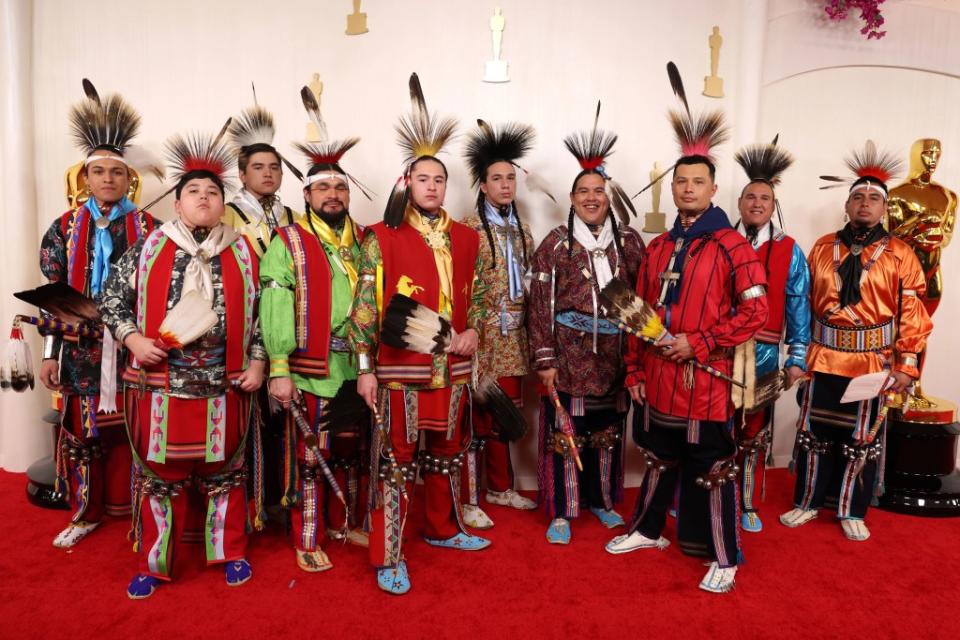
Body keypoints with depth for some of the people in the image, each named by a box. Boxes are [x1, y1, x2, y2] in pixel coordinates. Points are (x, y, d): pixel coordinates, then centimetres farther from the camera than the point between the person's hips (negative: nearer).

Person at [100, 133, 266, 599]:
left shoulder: (244, 254, 5)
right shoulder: (146, 249, 4)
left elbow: (258, 314, 7)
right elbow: (113, 300, 8)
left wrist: (257, 362, 0)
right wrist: (133, 338, -7)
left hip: (225, 386, 0)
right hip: (160, 383, 0)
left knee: (224, 472, 12)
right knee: (159, 474, 10)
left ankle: (230, 554, 29)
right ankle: (153, 564, 27)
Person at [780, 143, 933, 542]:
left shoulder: (900, 255, -1)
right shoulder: (822, 248, 5)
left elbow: (913, 314, -3)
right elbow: (805, 303, 8)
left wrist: (906, 365, -9)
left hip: (872, 362, -2)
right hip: (824, 358, 2)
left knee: (862, 439, 9)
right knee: (814, 432, 10)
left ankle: (852, 512, 25)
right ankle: (808, 502, 26)